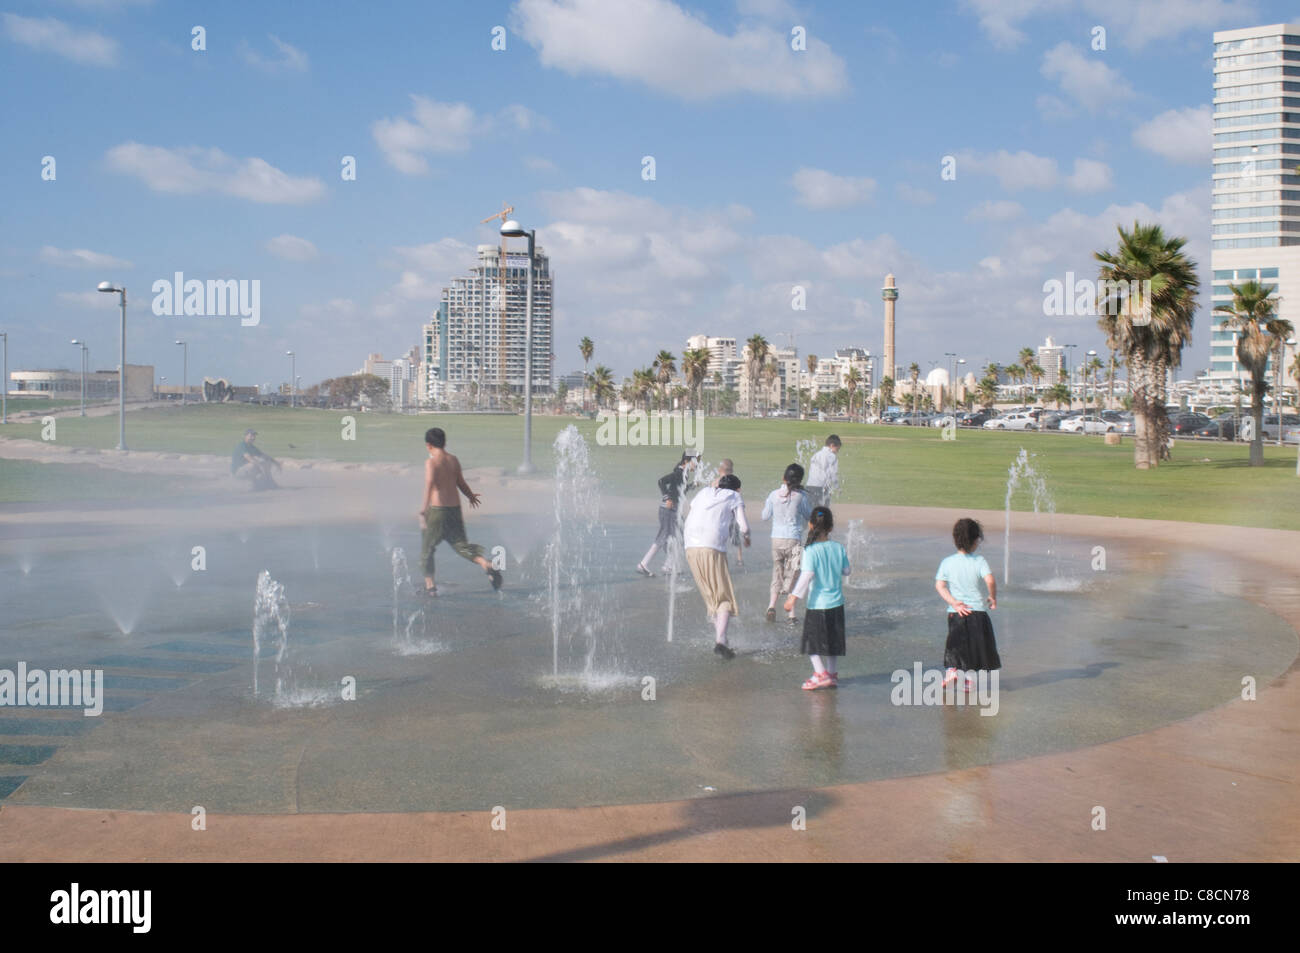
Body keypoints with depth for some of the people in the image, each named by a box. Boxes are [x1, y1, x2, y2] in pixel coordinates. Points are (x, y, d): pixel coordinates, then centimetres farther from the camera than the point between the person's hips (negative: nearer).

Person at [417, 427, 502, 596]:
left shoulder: (431, 462, -9)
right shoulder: (454, 460, 8)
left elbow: (430, 483, -24)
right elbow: (461, 483, 18)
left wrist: (424, 507, -29)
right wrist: (471, 496, 37)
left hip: (437, 508, -5)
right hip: (455, 507, 5)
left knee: (427, 549, 10)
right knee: (461, 545, 9)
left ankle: (429, 585, 10)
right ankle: (487, 565, -13)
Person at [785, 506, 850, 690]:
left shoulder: (810, 550, -16)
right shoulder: (839, 548, -2)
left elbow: (807, 575, -24)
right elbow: (846, 571, 8)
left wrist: (793, 597, -21)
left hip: (817, 604, -5)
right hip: (836, 603, 5)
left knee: (811, 641, 7)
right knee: (831, 641, 17)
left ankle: (821, 674, -1)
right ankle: (832, 674, 23)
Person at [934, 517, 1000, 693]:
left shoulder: (947, 562, 1)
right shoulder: (979, 560, -6)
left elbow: (939, 585, -7)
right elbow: (990, 580, -19)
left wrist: (953, 603, -9)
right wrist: (993, 598, -3)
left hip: (955, 613, 2)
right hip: (977, 611, -2)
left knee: (956, 646, 15)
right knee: (976, 647, 11)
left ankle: (952, 670, -6)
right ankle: (970, 679, 11)